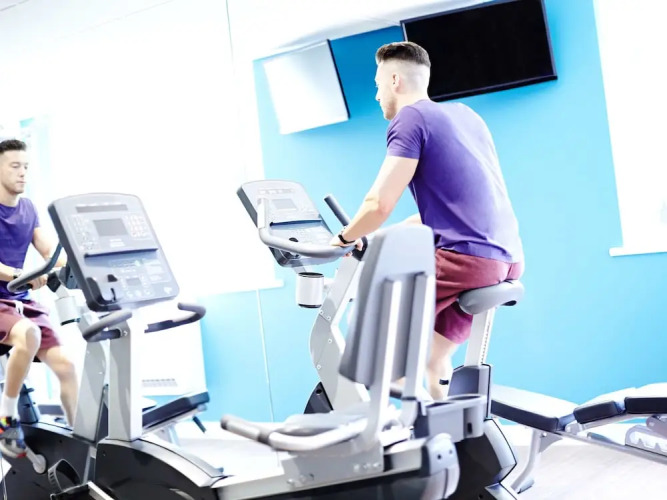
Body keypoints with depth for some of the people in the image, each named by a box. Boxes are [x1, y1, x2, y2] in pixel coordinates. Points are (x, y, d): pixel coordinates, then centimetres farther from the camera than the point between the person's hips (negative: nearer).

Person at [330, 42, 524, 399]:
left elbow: (380, 204, -12)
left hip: (466, 258, -8)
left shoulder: (410, 118, -4)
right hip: (508, 258, 8)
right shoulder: (463, 114, 21)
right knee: (433, 356, 19)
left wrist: (344, 238, 6)